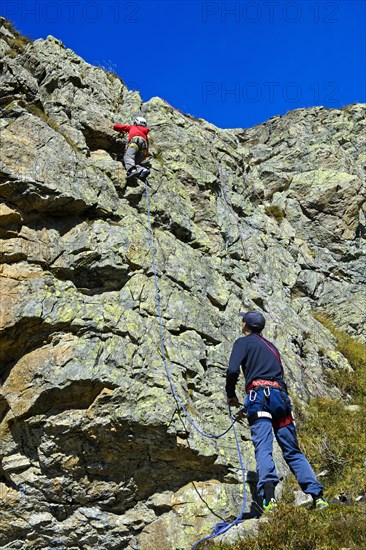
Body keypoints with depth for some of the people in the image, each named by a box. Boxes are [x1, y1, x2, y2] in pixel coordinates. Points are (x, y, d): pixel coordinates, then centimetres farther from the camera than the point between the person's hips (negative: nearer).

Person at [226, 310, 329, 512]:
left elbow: (232, 370, -7)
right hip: (280, 396, 6)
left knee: (263, 448, -16)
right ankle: (317, 496, -4)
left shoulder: (243, 342, 11)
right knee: (293, 451, 7)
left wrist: (231, 395, 10)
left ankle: (268, 496, -34)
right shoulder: (271, 346, 31)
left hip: (259, 395, -6)